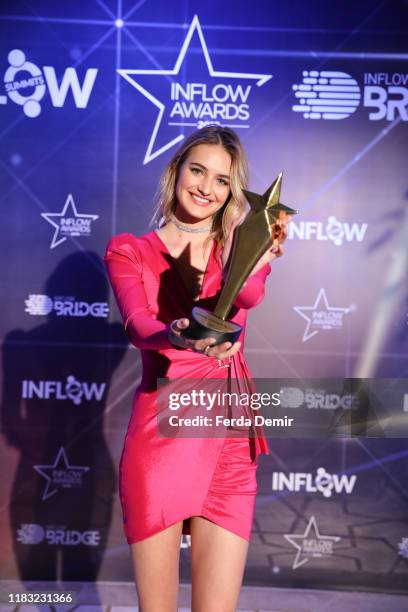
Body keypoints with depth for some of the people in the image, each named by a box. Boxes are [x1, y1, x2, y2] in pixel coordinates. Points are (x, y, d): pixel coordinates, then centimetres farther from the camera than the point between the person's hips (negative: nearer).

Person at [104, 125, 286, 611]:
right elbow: (138, 326, -17)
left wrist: (254, 264, -40)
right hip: (160, 435, -1)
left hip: (231, 441, 2)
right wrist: (176, 337, -40)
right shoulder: (129, 251, 3)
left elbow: (249, 296, -17)